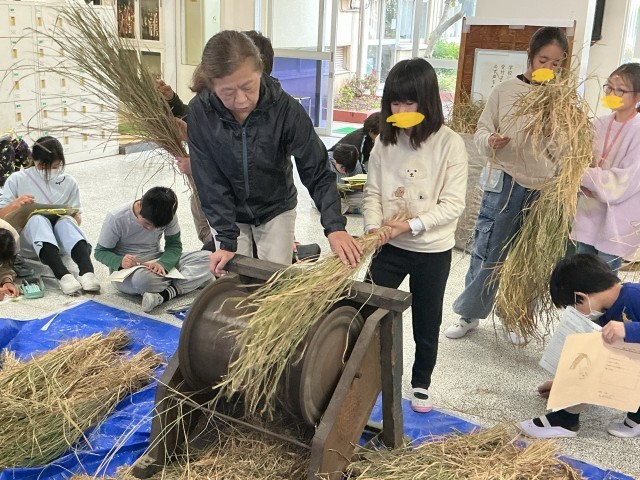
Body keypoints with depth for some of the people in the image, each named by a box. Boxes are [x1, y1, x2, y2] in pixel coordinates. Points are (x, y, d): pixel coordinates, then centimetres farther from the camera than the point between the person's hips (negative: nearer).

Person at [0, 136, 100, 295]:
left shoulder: (69, 182, 9)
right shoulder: (17, 179, 4)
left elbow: (77, 219, 10)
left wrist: (73, 217, -14)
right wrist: (14, 205, -19)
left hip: (59, 243, 1)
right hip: (27, 244, -1)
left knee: (66, 221, -32)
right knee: (37, 219, -35)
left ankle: (87, 272, -58)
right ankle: (62, 275, -60)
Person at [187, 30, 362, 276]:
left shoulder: (285, 107, -26)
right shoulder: (201, 112, -23)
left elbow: (317, 172, -23)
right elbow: (210, 182, -19)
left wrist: (334, 226, -37)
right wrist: (227, 240, -24)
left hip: (276, 210, 0)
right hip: (228, 214, 0)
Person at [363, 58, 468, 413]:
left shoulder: (450, 144, -13)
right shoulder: (386, 141, -2)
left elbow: (453, 204, -15)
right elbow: (372, 192, 1)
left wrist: (410, 226, -24)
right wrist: (374, 228, -17)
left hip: (433, 250, -2)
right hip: (389, 247, 3)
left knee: (427, 323, 14)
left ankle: (421, 384, 35)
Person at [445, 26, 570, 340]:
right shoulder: (505, 91, -1)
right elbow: (481, 131, 2)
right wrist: (490, 141, -20)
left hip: (543, 190, 2)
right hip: (504, 185, -1)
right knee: (486, 254, 4)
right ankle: (469, 314, 22)